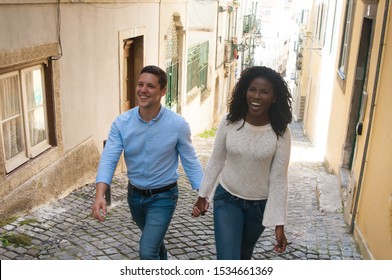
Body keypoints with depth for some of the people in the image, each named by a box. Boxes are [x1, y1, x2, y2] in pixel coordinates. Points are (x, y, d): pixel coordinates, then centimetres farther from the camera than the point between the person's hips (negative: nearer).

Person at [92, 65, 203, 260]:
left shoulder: (177, 124, -20)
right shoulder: (121, 123, -14)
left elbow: (190, 161, -9)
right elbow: (109, 159, -20)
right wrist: (100, 195, -35)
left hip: (163, 197, -4)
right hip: (134, 195, 4)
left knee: (147, 252, -12)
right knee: (153, 241, 28)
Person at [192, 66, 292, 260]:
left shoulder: (280, 133, -16)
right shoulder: (229, 122, -14)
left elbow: (279, 179, -12)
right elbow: (215, 161, -1)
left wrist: (279, 223, -12)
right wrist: (203, 195, 4)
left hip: (259, 204, 1)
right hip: (226, 198, 0)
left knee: (244, 254, 24)